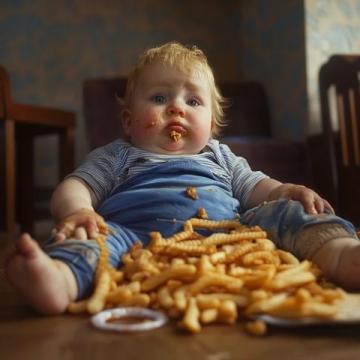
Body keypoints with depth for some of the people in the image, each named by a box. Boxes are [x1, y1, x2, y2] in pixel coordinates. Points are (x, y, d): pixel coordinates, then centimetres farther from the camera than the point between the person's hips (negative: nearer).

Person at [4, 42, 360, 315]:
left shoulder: (219, 156, 31)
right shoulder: (115, 157, 24)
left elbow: (256, 187, 26)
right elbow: (73, 187, 12)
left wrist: (289, 192, 2)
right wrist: (76, 212, -14)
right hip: (137, 233, -2)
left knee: (282, 212, -16)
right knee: (99, 235, -30)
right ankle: (60, 276, -59)